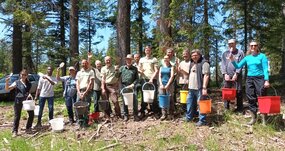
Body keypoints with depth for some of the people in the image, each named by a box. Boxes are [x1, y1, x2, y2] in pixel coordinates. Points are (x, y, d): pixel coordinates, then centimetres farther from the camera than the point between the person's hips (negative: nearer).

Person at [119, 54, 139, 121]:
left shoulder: (134, 69, 9)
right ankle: (126, 115, 18)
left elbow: (137, 78, 5)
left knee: (135, 100, -9)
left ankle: (135, 115, 5)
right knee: (124, 101, 6)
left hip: (132, 86, -1)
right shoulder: (122, 68, 9)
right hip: (123, 86, 1)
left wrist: (133, 84, -7)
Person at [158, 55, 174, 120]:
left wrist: (167, 85, -12)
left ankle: (171, 113, 8)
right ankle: (164, 114, 4)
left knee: (170, 99, -3)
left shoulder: (171, 67, 5)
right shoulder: (161, 67, 17)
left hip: (169, 85, -3)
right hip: (162, 85, 3)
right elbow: (159, 76, 11)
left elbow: (172, 76, -4)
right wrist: (161, 84, -3)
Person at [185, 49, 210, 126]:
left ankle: (202, 120, 9)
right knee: (190, 103, 17)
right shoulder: (192, 63, 17)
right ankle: (188, 117, 31)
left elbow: (206, 75, -17)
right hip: (191, 88, 9)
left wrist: (204, 88, -22)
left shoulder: (204, 63, -10)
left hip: (199, 88, -8)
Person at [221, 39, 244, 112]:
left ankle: (239, 109, 7)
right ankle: (226, 108, 11)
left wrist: (236, 74, -12)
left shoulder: (240, 53, 5)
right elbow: (223, 64, 7)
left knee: (239, 92, -2)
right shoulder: (225, 53, 14)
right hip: (227, 76, 2)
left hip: (237, 76, -2)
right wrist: (225, 74, -6)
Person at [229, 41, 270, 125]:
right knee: (251, 99, 6)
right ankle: (253, 118, 16)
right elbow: (238, 66, 10)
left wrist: (266, 80, -15)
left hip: (260, 78, -4)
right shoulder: (247, 57, 11)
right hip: (249, 79, 4)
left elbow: (265, 69, -5)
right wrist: (232, 60, -7)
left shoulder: (262, 56, 0)